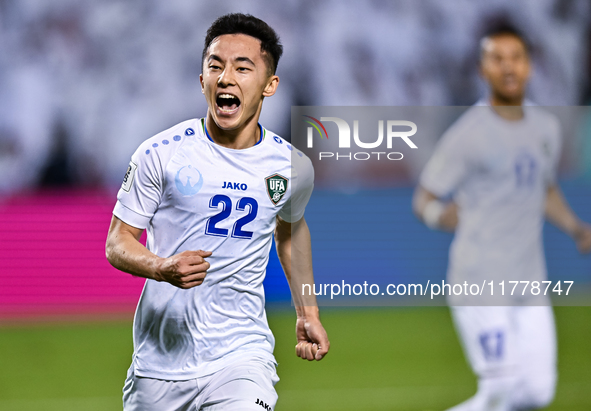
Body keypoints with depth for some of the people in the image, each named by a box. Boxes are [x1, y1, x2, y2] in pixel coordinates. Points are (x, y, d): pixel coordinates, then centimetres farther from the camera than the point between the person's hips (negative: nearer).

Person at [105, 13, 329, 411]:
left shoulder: (293, 168, 2)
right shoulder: (160, 154, -7)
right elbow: (118, 242, -2)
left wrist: (308, 312, 27)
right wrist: (163, 268, -22)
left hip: (241, 359, 0)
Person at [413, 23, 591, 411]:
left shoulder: (546, 127, 10)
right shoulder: (467, 134, -10)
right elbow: (423, 200, -5)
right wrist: (443, 215, -28)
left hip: (529, 284, 7)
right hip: (480, 281, -7)